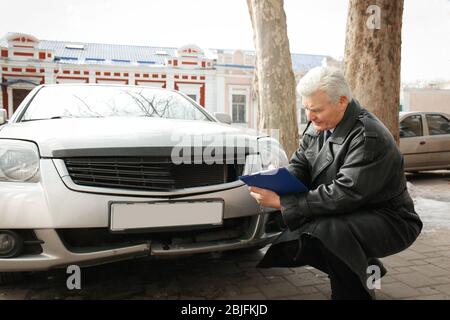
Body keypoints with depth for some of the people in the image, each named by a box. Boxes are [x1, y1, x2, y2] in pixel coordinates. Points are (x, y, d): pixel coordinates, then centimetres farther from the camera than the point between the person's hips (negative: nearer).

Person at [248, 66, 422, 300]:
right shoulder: (319, 125, -1)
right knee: (291, 240, 3)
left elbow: (343, 195, -31)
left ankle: (354, 291, -6)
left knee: (323, 231, -34)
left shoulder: (369, 138, -27)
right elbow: (299, 164, 2)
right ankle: (363, 268, 21)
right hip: (346, 216, 9)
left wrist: (281, 202, -31)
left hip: (386, 220, -9)